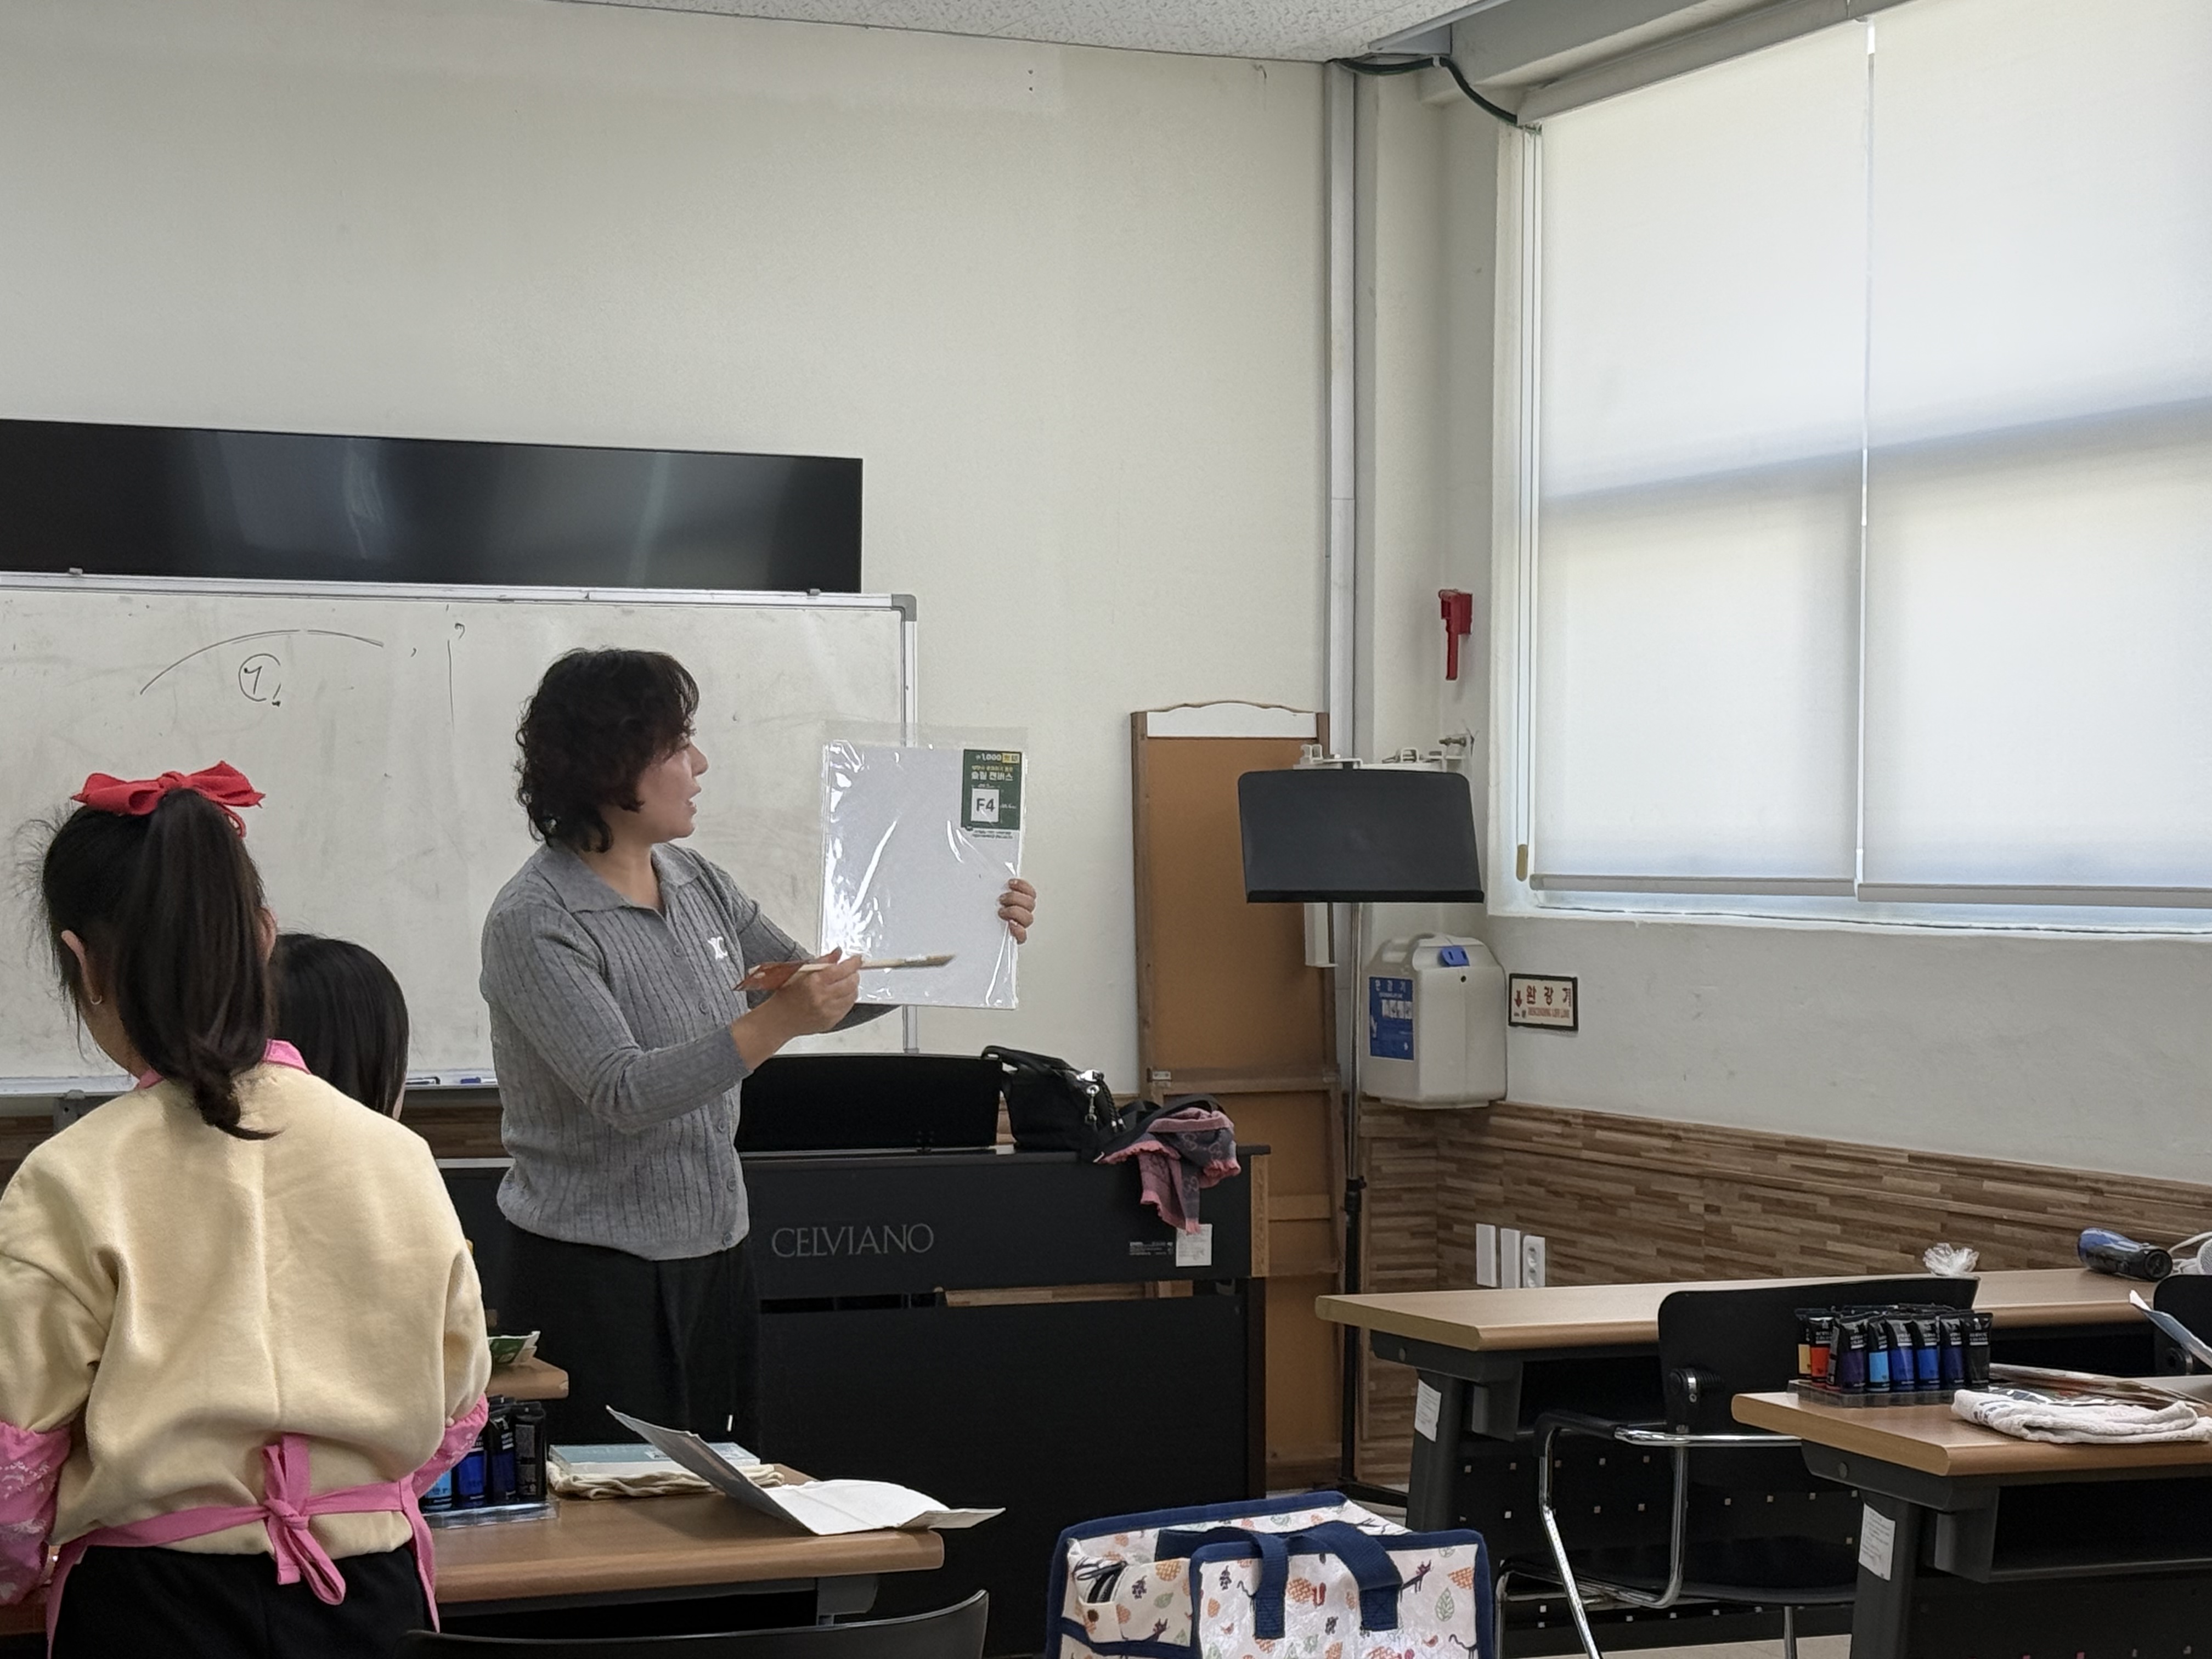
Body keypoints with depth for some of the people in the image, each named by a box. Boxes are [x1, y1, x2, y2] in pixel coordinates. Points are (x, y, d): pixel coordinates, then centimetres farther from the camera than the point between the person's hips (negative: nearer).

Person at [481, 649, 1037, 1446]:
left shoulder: (695, 883, 7)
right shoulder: (533, 923, -15)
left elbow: (822, 1001, 16)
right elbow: (623, 1094, -25)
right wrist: (772, 1026, -35)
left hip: (715, 1256, 7)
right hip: (597, 1270, -7)